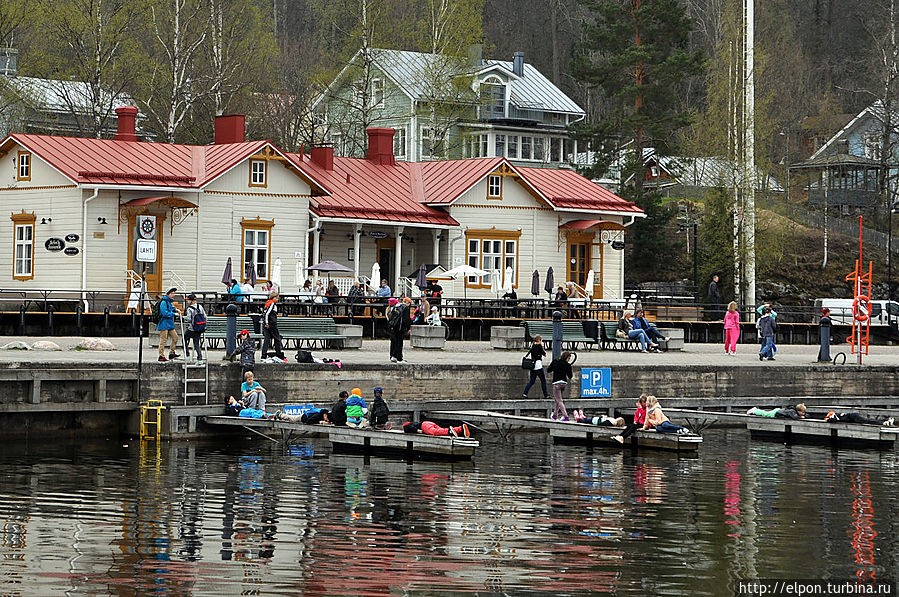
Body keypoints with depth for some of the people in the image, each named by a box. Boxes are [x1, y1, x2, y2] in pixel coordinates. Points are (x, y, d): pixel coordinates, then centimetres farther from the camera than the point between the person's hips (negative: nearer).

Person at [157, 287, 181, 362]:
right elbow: (165, 313, -23)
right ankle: (161, 356, -3)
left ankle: (171, 353, 21)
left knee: (175, 337, 11)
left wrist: (176, 309, 15)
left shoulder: (170, 302, 14)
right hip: (164, 324, -10)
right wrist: (174, 314, -17)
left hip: (170, 324, 10)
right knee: (163, 340, -7)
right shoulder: (164, 302, -15)